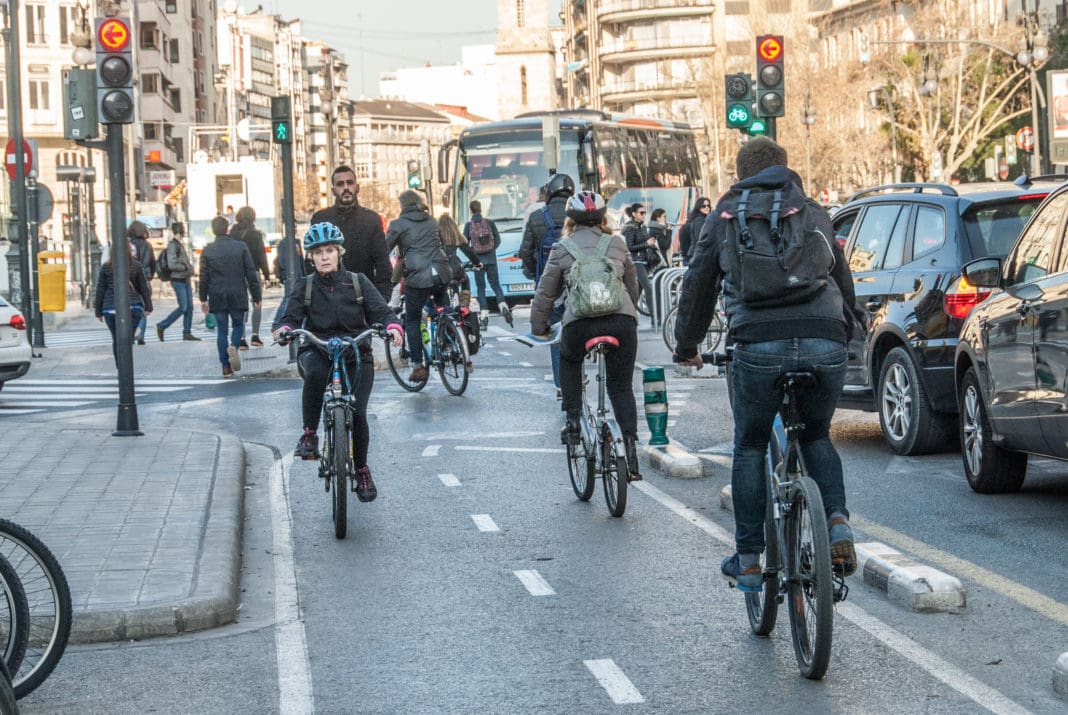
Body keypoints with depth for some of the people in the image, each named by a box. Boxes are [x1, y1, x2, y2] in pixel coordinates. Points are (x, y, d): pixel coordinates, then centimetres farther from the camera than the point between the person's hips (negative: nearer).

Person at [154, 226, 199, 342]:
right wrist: (186, 267, -12)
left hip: (186, 280, 9)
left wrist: (190, 265, 7)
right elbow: (172, 265, -19)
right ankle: (162, 326, 2)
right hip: (178, 280, -9)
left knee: (189, 307, 7)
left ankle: (187, 333, 12)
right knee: (183, 307, -10)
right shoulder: (172, 246, -13)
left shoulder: (181, 245, 15)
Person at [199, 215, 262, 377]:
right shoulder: (241, 247, -5)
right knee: (238, 324, 16)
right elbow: (251, 274, -3)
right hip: (238, 296, 0)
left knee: (221, 330, 8)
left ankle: (226, 366, 6)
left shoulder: (207, 250, -4)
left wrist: (203, 298, 11)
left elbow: (204, 277, 1)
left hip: (217, 297, 0)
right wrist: (256, 296, 5)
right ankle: (233, 346, -15)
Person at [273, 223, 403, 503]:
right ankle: (309, 433, -22)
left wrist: (392, 326, -27)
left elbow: (380, 310, -4)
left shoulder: (358, 282, 5)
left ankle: (362, 469, 12)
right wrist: (285, 330, -31)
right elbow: (292, 316, -7)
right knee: (315, 372, -38)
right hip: (316, 350, 0)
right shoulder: (303, 287, 6)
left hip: (356, 353, 0)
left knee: (357, 413, -14)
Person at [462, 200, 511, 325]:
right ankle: (503, 305, -14)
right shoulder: (489, 223, -1)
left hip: (477, 260, -1)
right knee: (496, 285, 8)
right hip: (491, 259, 1)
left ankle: (484, 311, 0)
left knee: (481, 287, 8)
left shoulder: (469, 225, -5)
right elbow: (498, 240, 1)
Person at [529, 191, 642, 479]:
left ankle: (572, 422, 21)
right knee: (621, 387, 12)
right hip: (622, 319, 1)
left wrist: (539, 327, 27)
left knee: (569, 361, 31)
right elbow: (633, 285, 27)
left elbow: (545, 293, 14)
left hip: (580, 322, -1)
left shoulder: (562, 249, 12)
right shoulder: (617, 244, 17)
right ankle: (631, 449, -1)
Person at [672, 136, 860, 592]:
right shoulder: (814, 213, 23)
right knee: (816, 438, 24)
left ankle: (747, 562, 15)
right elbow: (844, 284, 29)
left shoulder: (726, 216, 16)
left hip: (759, 346, -2)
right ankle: (838, 521, 1)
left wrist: (687, 346, 33)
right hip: (825, 345, 2)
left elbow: (697, 285, 20)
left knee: (749, 449, 14)